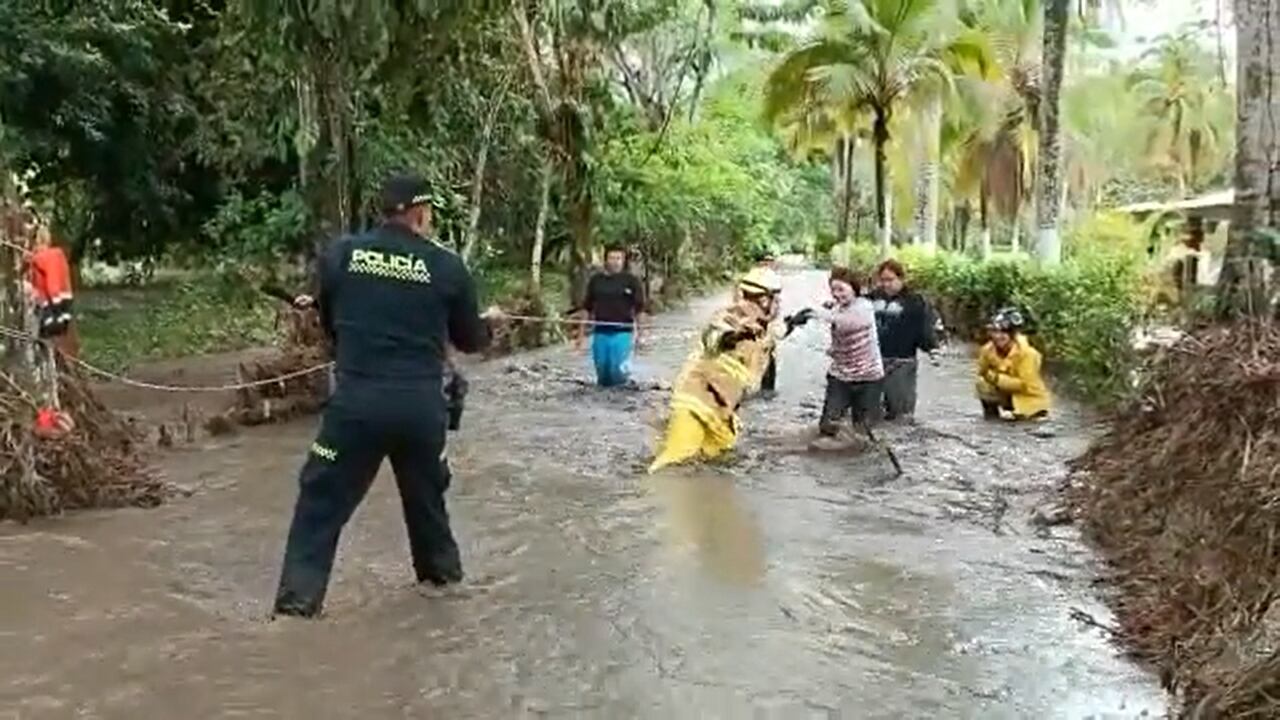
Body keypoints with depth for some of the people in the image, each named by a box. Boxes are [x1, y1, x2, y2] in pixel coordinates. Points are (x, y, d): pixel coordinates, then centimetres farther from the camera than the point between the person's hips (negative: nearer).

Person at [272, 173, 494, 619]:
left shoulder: (341, 254, 0)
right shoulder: (447, 266, -1)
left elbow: (328, 323, 14)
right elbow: (470, 340, 11)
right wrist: (487, 324, 34)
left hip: (357, 399, -1)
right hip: (421, 403, 1)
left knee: (323, 497, 8)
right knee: (427, 489, 24)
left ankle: (299, 597, 5)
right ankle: (442, 568, 41)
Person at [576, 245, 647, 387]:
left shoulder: (632, 281, 0)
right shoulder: (596, 280, 8)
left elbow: (639, 309, 2)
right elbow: (586, 308, 12)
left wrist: (640, 331, -2)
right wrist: (581, 332, 10)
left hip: (622, 333, -3)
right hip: (600, 333, 3)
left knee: (618, 370, -12)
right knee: (602, 370, 8)